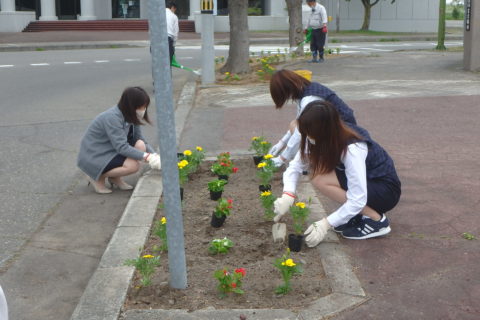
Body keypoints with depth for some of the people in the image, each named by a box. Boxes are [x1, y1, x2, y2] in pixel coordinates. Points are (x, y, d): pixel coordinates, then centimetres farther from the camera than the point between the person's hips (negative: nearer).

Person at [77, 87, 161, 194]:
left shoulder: (131, 117, -1)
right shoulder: (112, 117, -27)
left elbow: (142, 141, -1)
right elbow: (121, 147, -31)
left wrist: (154, 156, -18)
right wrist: (146, 157, -35)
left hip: (111, 151, 8)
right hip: (93, 156, -8)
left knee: (140, 145, -14)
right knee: (133, 165, -26)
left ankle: (115, 178, 3)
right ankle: (97, 177, -5)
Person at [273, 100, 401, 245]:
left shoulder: (352, 148, -32)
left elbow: (358, 200, -33)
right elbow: (295, 166, -8)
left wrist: (326, 224, -32)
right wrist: (288, 195, -25)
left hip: (387, 190, -8)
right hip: (362, 181, 8)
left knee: (321, 180, -25)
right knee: (317, 169, -12)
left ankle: (376, 220, -11)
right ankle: (358, 213, 3)